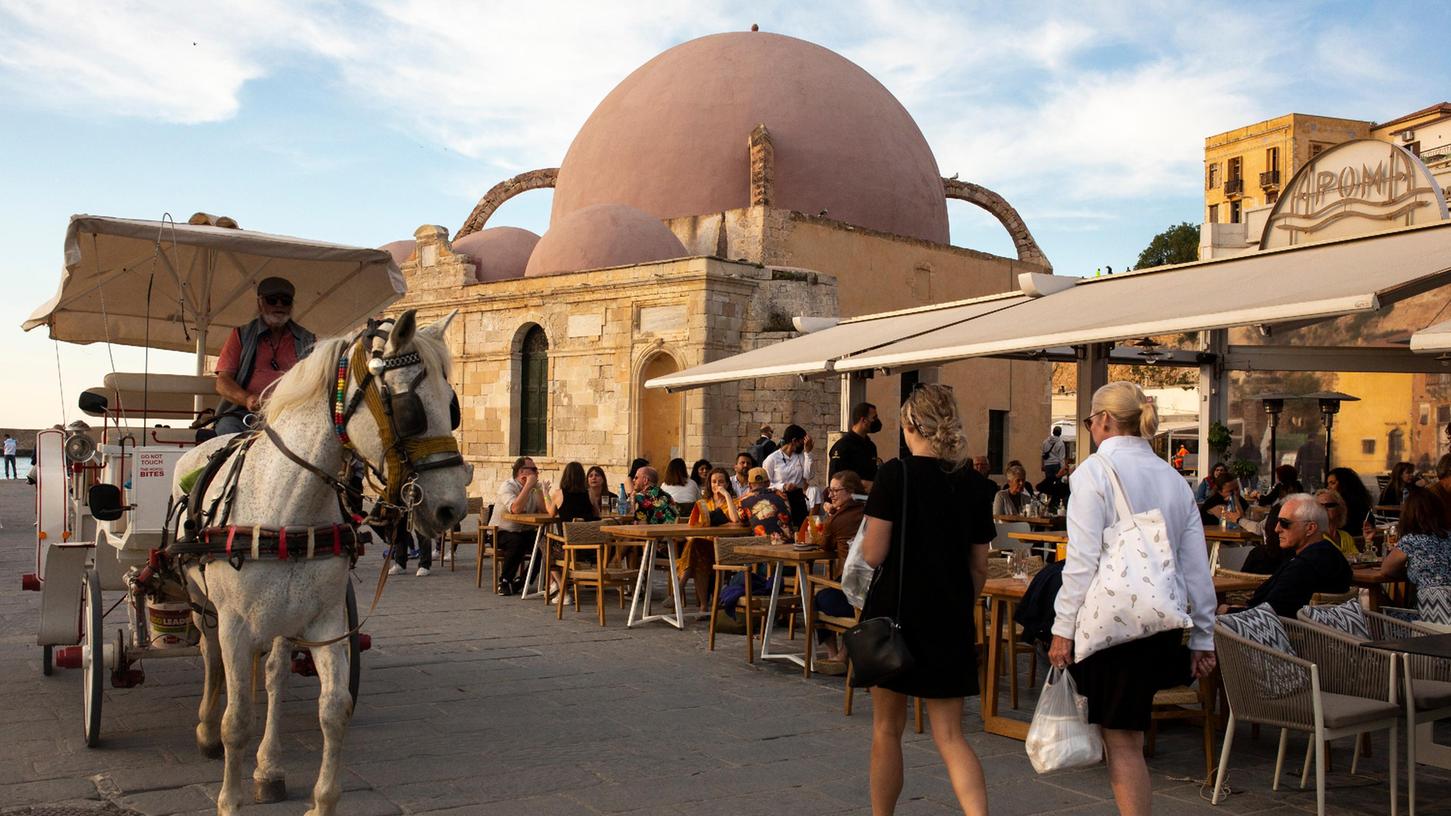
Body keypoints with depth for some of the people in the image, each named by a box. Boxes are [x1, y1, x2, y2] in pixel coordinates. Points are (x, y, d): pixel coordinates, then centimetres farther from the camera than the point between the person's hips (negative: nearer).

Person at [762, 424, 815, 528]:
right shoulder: (772, 459, -3)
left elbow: (808, 476, -5)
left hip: (798, 500, 4)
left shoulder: (801, 456, 8)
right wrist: (783, 486, -19)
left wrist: (807, 452, -6)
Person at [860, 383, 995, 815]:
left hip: (896, 612, -3)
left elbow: (873, 554, -13)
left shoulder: (894, 475, -11)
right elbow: (979, 567, 6)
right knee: (950, 735, 8)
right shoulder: (975, 485, 2)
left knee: (887, 729, 13)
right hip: (950, 618, 3)